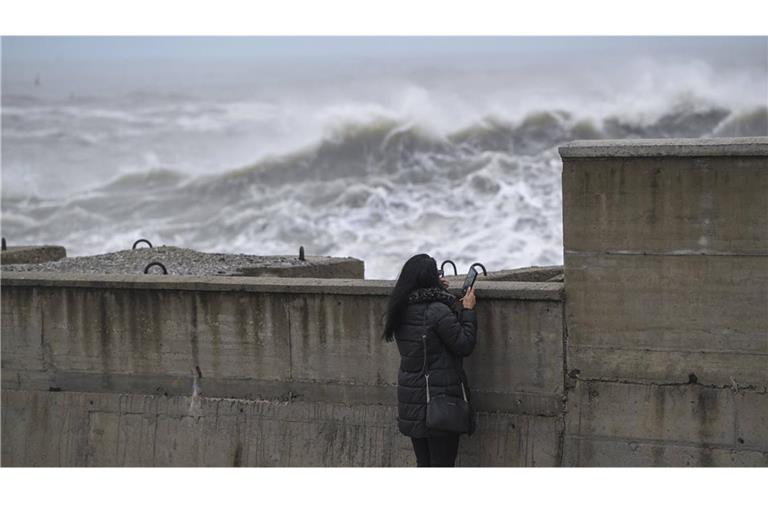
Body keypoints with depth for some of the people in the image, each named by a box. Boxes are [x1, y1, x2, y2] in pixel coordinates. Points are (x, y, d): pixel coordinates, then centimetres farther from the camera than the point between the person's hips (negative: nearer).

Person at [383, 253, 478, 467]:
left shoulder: (402, 310, 4)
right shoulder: (438, 311, -19)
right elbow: (464, 345, -14)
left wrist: (437, 289, 22)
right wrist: (468, 311, -3)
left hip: (411, 398, 7)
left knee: (423, 463, 15)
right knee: (442, 464, -1)